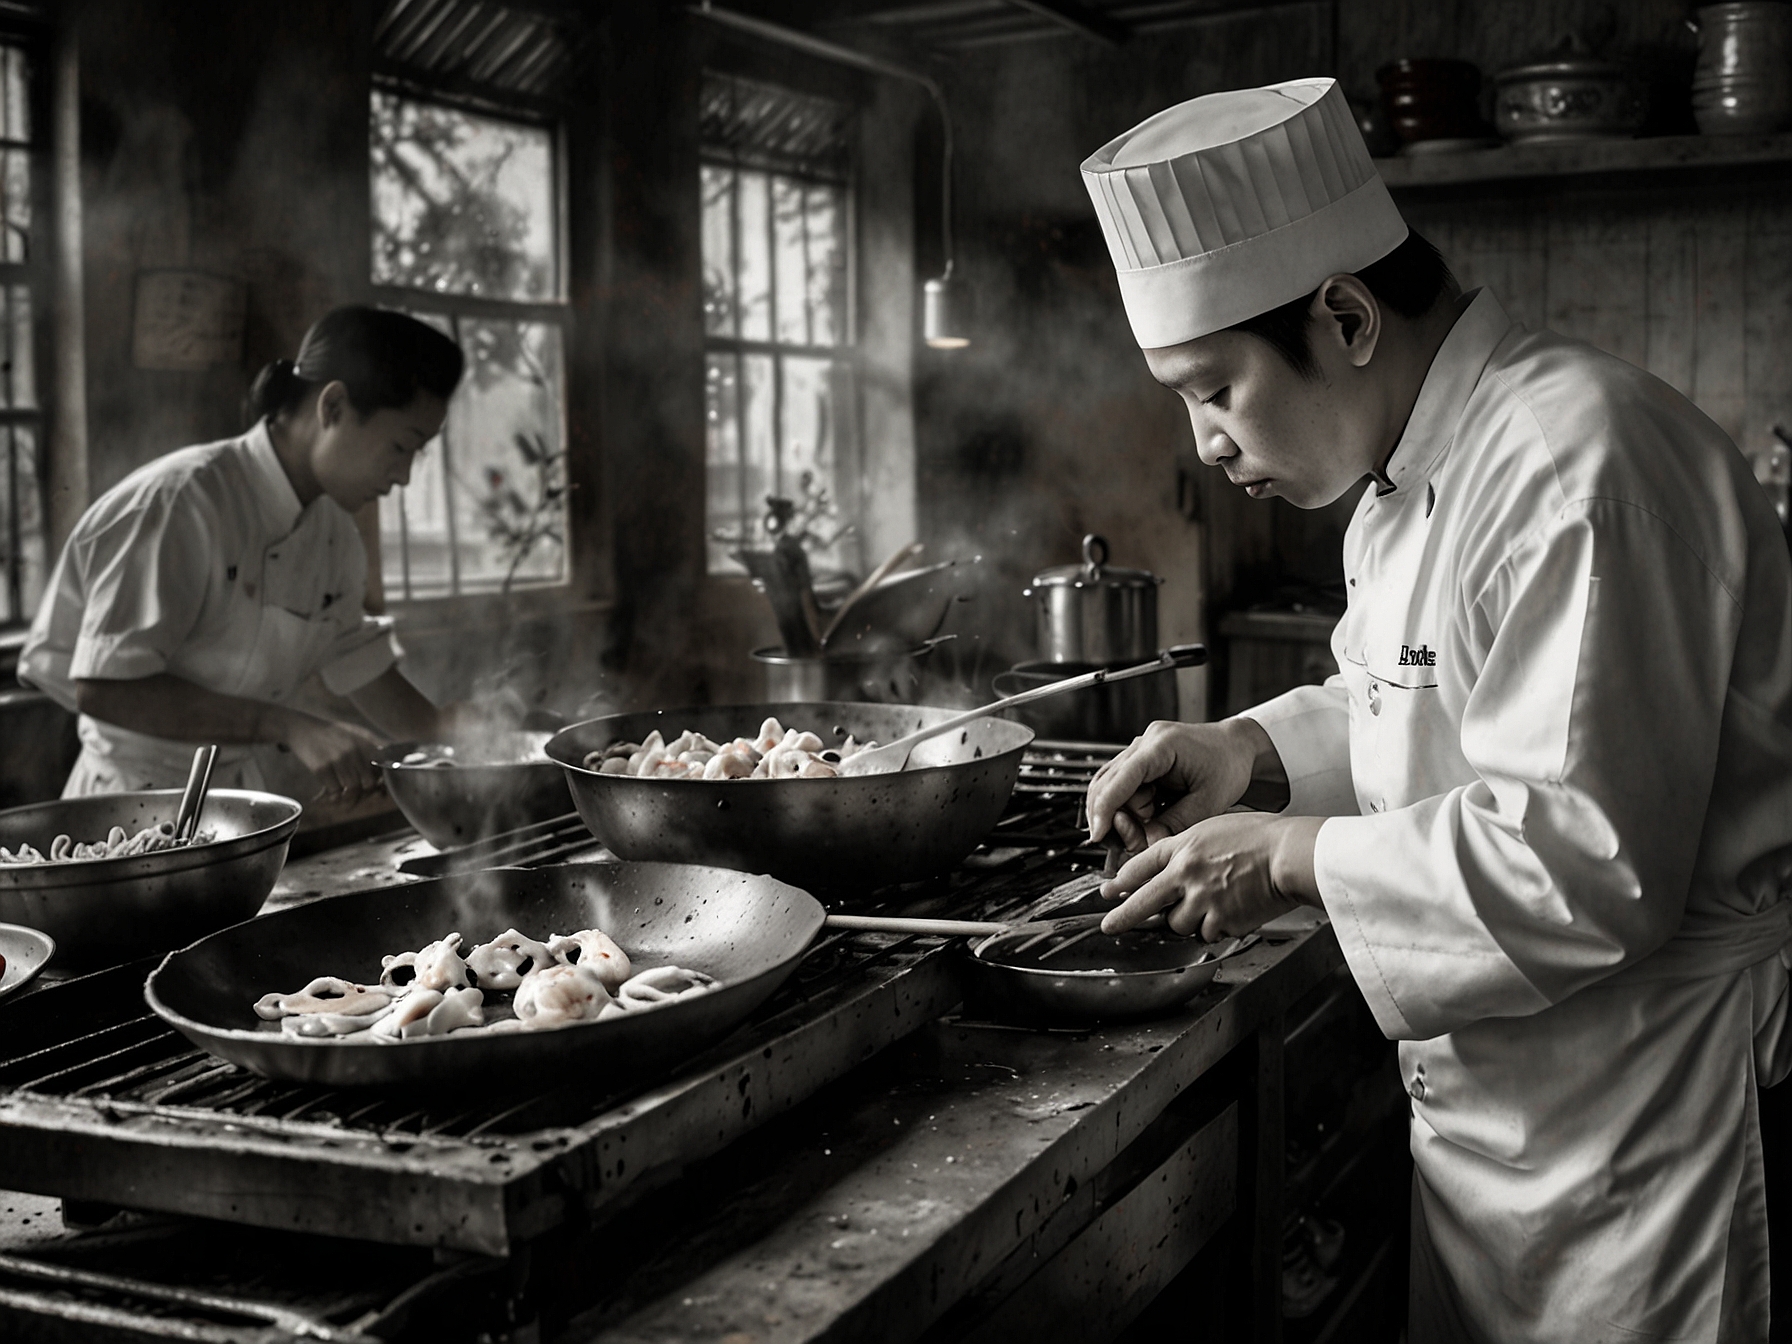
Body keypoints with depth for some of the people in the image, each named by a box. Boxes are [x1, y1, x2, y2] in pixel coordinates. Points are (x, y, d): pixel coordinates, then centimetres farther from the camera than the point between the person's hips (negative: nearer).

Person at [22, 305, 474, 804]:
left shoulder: (333, 531, 7)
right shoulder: (181, 501, -18)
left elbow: (364, 669, 17)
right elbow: (103, 688, -23)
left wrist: (444, 728, 0)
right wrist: (289, 727, -28)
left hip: (266, 809, 5)